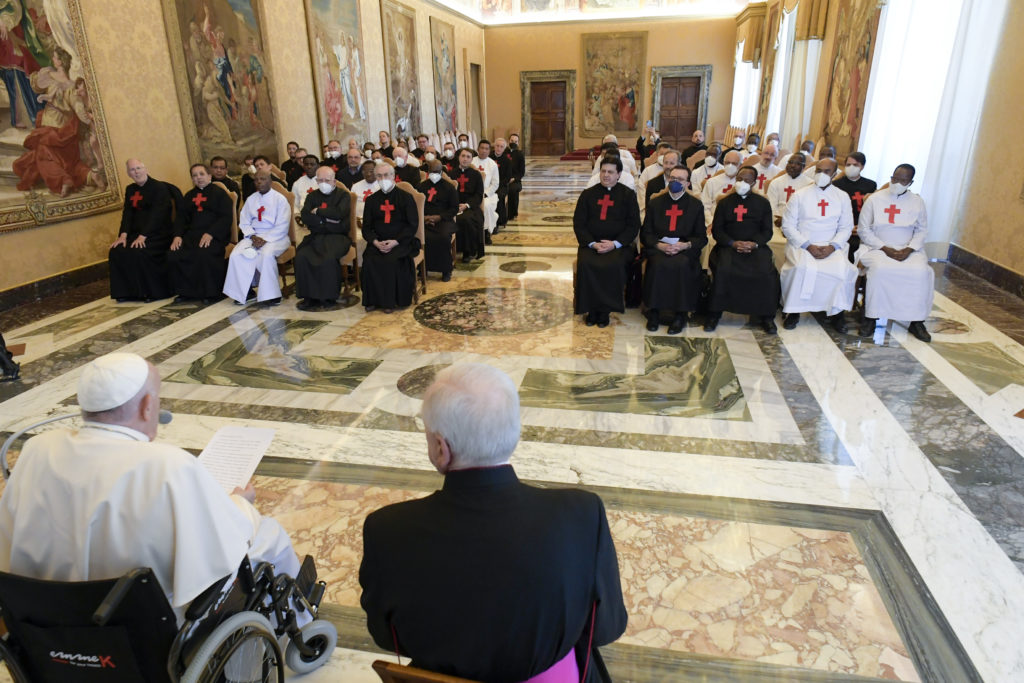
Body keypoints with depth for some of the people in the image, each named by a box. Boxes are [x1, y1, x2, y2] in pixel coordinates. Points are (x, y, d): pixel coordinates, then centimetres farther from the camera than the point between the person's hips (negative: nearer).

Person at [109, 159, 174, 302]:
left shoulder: (159, 188, -8)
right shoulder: (130, 190, 16)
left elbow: (157, 215, -17)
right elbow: (127, 213, 9)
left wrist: (143, 236, -24)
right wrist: (123, 235, -8)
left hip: (158, 233, -7)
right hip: (137, 233, 7)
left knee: (140, 253, -29)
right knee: (116, 251, -12)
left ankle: (155, 292, -13)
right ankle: (128, 292, -1)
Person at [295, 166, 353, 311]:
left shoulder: (343, 195, 7)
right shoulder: (312, 196, 18)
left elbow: (339, 213, -14)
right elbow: (305, 218, 3)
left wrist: (317, 211, -3)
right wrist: (327, 219, -7)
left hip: (337, 237, -4)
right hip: (316, 237, 4)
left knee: (329, 258, -33)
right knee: (301, 256, -25)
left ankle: (329, 298, -18)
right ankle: (309, 296, -15)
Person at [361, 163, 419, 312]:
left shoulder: (406, 197, 4)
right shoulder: (372, 200, 14)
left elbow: (413, 225, -2)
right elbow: (366, 227, 11)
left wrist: (395, 241, -15)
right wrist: (375, 242, -10)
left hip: (401, 242, -3)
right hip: (378, 243, 3)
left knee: (393, 261, -32)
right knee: (369, 261, -26)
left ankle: (391, 301, -18)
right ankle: (373, 300, -14)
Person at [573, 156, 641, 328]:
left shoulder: (628, 195, 9)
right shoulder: (588, 194, 13)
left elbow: (633, 225, 2)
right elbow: (578, 223, 6)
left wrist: (615, 244, -13)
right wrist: (592, 243, -10)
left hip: (618, 245, -1)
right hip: (591, 243, 2)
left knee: (614, 265, -34)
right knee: (585, 264, -31)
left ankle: (605, 310, -19)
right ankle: (591, 309, -17)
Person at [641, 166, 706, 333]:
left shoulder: (696, 205, 11)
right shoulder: (655, 203, 13)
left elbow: (701, 237, 9)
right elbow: (645, 234, 9)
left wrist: (685, 245, -13)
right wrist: (659, 245, -11)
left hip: (685, 250, 0)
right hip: (658, 249, 1)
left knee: (682, 265, -34)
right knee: (658, 264, -33)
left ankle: (680, 314, -24)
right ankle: (654, 311, -21)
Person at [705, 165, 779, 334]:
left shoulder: (763, 203, 14)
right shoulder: (725, 202, 14)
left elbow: (767, 231, 9)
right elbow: (716, 230, 7)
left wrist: (754, 244, -12)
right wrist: (733, 243, -11)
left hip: (756, 246, 1)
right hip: (729, 246, 0)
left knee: (768, 272, -27)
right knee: (723, 270, -31)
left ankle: (765, 316, -12)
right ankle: (714, 314, -21)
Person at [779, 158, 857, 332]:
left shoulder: (842, 197, 14)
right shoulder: (800, 195, 7)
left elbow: (846, 227, 9)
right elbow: (788, 226, 1)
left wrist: (832, 246, -11)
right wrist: (808, 246, -11)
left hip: (831, 247, 2)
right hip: (801, 244, -1)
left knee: (842, 269, -29)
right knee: (803, 267, -34)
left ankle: (836, 311, -11)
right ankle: (794, 310, -18)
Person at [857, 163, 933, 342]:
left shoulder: (917, 202, 8)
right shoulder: (874, 199, 1)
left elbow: (922, 230, 9)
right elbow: (864, 230, -2)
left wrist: (908, 250, -10)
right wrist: (885, 248, -12)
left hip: (908, 250, 2)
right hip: (876, 247, -2)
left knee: (921, 272, -26)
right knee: (879, 268, -35)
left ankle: (916, 321, -14)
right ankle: (871, 318, -25)